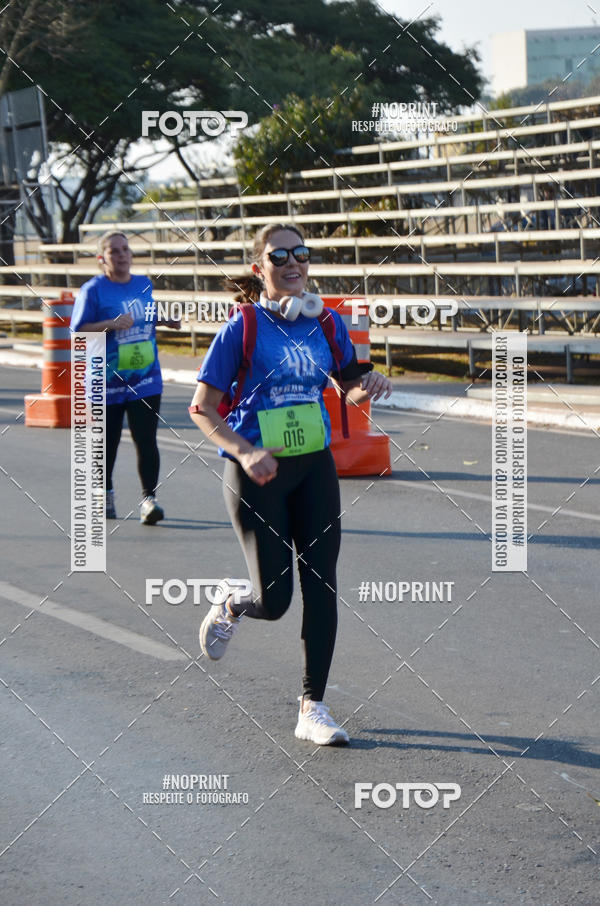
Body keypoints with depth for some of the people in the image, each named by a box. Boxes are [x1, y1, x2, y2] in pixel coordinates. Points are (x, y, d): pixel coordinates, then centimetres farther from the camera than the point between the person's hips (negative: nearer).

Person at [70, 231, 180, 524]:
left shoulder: (145, 285, 8)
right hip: (107, 382, -2)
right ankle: (105, 494, 32)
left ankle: (148, 498, -6)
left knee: (146, 440, -8)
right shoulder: (93, 290, -8)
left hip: (145, 380, 3)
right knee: (107, 442, 11)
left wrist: (168, 319, 3)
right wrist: (112, 324, -25)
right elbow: (78, 331, -12)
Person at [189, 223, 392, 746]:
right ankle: (231, 606, 33)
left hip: (314, 467, 4)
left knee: (321, 584, -2)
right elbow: (202, 409, -8)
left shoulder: (326, 323, 4)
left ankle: (312, 708, 8)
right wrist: (244, 451, -22)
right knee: (274, 599, -4)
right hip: (256, 474, -4)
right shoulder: (243, 328, -10)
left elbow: (350, 390, 17)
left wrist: (369, 386, -6)